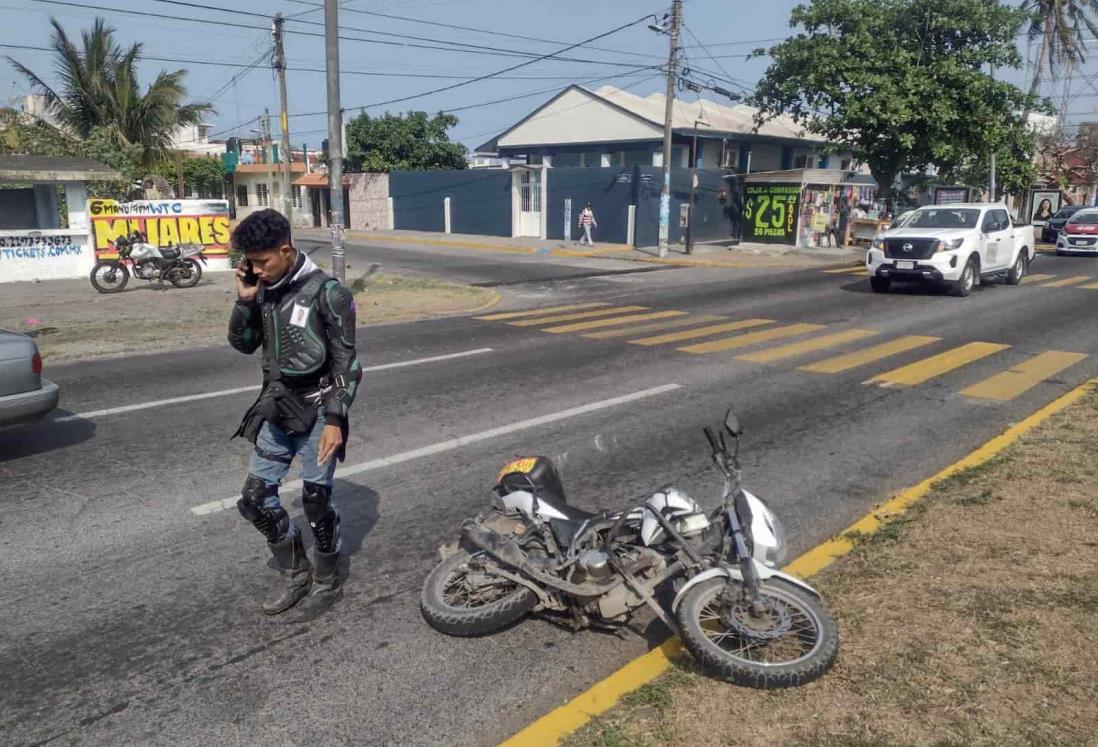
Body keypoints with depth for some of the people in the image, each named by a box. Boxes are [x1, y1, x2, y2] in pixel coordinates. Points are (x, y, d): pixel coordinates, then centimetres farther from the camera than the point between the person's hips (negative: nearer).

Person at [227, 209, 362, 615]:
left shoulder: (326, 292, -14)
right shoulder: (262, 289, 4)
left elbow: (346, 361, -13)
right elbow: (243, 344, 11)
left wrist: (334, 419, -17)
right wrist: (244, 300, -6)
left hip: (317, 409, -6)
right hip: (277, 408, 6)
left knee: (316, 499, 0)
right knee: (255, 498, 6)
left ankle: (327, 576, 23)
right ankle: (295, 573, 24)